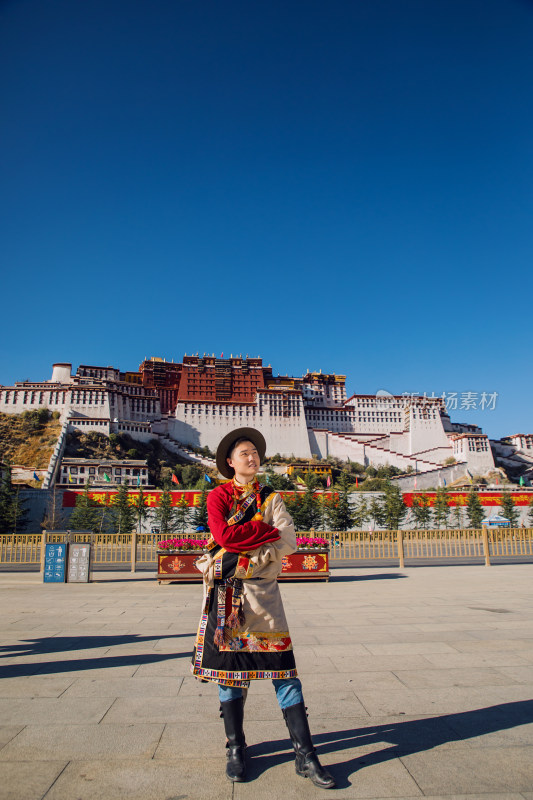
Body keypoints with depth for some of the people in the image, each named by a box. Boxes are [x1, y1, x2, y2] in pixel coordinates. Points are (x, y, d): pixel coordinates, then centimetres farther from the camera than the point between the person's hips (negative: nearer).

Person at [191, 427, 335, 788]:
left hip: (262, 588, 1)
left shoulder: (271, 498, 9)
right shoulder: (217, 496, 5)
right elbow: (224, 535, -13)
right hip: (225, 591, 0)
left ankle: (305, 755, 9)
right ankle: (236, 748, 25)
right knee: (228, 664, 7)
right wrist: (269, 531, -8)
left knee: (283, 669, 0)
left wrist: (252, 558, -14)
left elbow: (289, 542, -2)